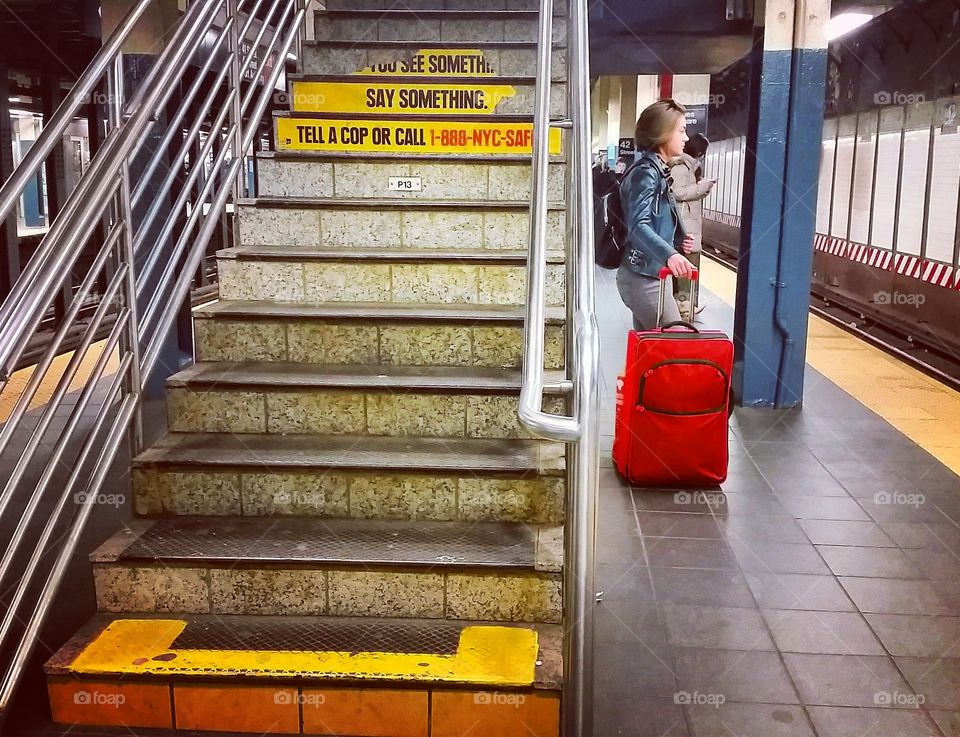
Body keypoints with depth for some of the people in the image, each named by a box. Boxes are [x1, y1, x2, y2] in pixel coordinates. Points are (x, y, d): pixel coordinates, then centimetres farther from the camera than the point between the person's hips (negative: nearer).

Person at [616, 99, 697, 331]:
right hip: (643, 276, -10)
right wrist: (669, 254, -44)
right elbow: (638, 225, -28)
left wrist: (679, 241, 3)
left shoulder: (658, 171, 16)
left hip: (653, 274, 10)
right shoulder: (646, 172, -14)